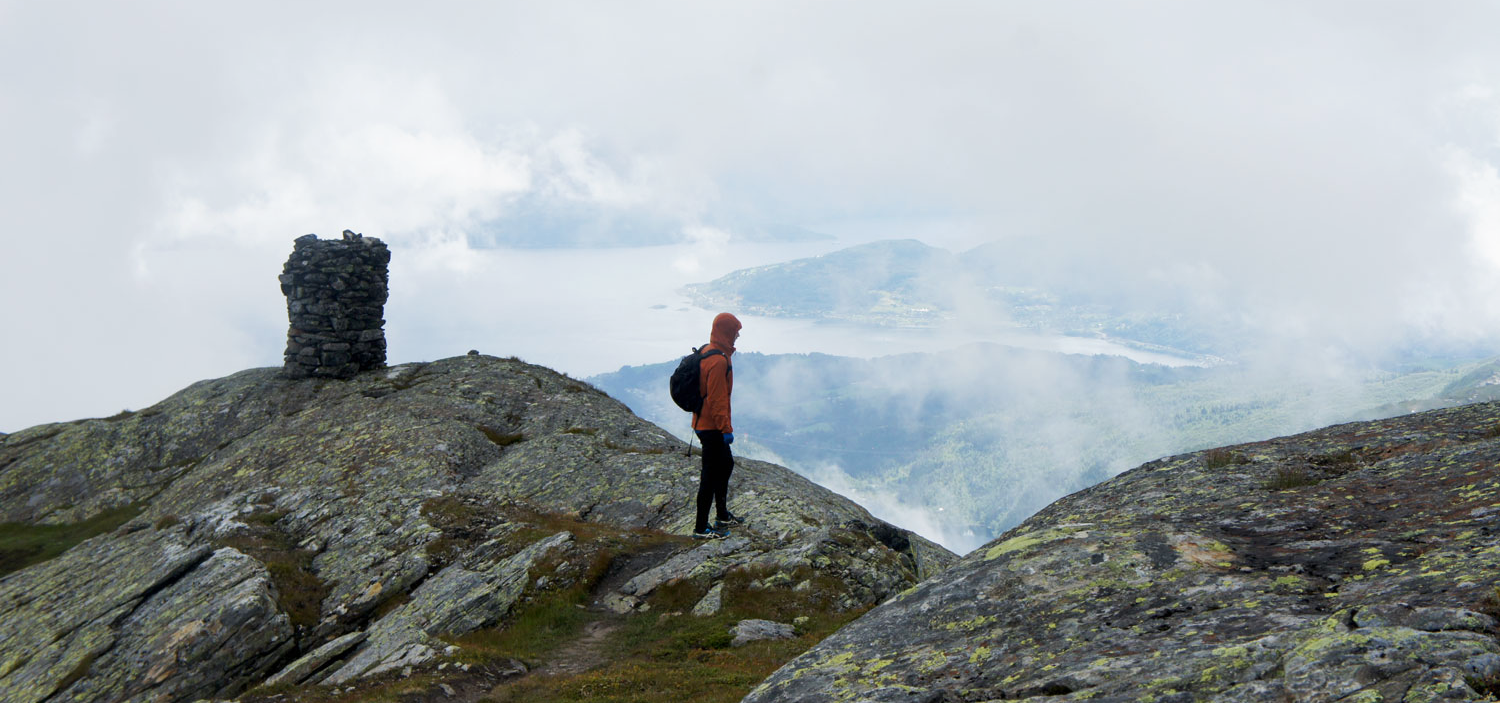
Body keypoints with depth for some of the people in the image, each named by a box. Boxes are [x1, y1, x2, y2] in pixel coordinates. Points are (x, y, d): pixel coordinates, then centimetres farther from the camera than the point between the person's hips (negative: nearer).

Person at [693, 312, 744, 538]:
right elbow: (717, 399, -24)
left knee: (726, 465, 23)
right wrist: (726, 428, -20)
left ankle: (723, 516, 35)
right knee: (711, 475, -3)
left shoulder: (707, 352, 10)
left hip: (704, 424, 11)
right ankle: (701, 528, 3)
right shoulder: (718, 361, -22)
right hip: (712, 427, -11)